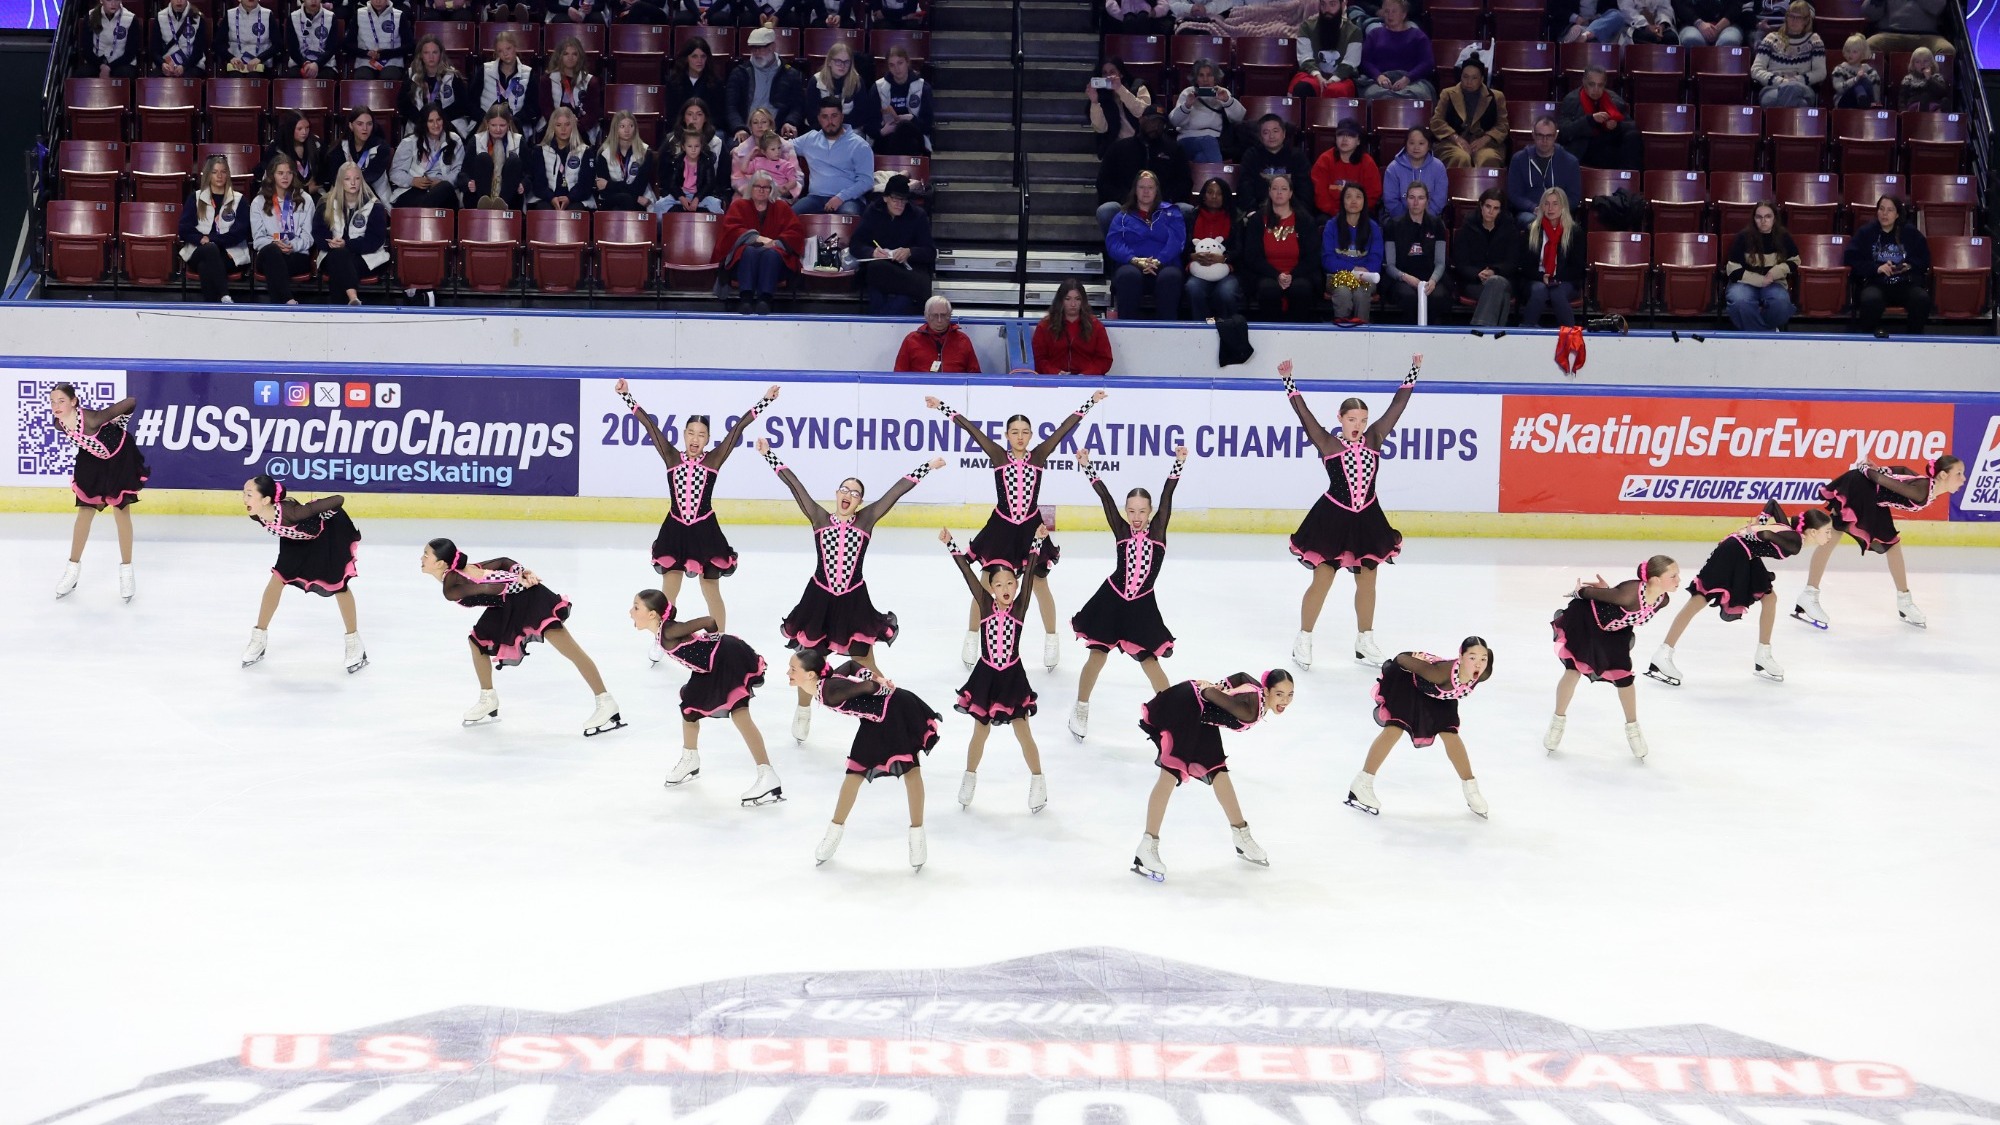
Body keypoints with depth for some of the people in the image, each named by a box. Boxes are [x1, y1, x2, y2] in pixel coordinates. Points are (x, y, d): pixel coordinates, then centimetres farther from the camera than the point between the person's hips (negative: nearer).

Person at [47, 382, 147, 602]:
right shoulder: (59, 424, -19)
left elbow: (130, 403, -35)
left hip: (120, 458, -5)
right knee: (85, 512, 9)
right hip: (92, 460, 5)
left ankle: (126, 570, 17)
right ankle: (73, 567, 24)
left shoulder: (91, 419, -38)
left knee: (121, 512, 3)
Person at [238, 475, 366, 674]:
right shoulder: (257, 515, -24)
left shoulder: (289, 512, -45)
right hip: (299, 539, 6)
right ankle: (259, 638, 17)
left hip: (329, 533, -6)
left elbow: (338, 500, -42)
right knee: (277, 578, 1)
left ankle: (354, 643, 22)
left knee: (338, 585, 5)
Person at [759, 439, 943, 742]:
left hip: (854, 601, -1)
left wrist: (928, 467, -2)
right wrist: (769, 454, -5)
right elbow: (793, 484, -4)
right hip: (819, 600, 1)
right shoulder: (820, 518, -1)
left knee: (867, 666, 8)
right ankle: (803, 714, 33)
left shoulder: (866, 520, -1)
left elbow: (897, 490, -3)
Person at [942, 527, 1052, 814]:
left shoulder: (1020, 607, -6)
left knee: (1023, 732, 6)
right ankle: (969, 777, 33)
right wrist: (950, 544, -15)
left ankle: (1038, 781, 20)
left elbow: (1029, 572, -14)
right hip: (986, 676, 1)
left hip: (1013, 677, -1)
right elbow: (967, 572, -10)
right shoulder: (985, 605, -6)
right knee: (980, 732, 15)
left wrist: (1037, 542, -22)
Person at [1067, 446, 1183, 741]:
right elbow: (1105, 497, -7)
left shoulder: (1157, 531, -2)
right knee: (1097, 656, 7)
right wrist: (1087, 466, -13)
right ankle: (1080, 710, 23)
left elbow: (1167, 495, -10)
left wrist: (1179, 463, -17)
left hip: (1142, 607, -1)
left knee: (1149, 662, 3)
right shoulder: (1121, 531, -1)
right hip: (1111, 602, 1)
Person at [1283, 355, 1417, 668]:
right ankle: (1303, 640, 11)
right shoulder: (1328, 444, -7)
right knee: (1322, 581, -2)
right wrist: (1288, 381, -20)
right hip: (1333, 519, -4)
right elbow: (1303, 413, -14)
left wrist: (1413, 372, 5)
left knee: (1367, 583, 13)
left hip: (1367, 520, 4)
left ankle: (1364, 642, 27)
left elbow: (1398, 405, 5)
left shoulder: (1374, 439, 3)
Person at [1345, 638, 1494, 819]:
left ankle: (1470, 789, 25)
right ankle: (1362, 784, -3)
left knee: (1450, 734, 7)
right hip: (1406, 677, -5)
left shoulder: (1482, 675, -31)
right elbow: (1402, 658, -32)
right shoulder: (1442, 673, -46)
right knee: (1395, 728, -14)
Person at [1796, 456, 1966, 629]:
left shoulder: (1927, 486, -3)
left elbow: (1904, 470, 9)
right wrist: (1864, 468, -10)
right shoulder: (1921, 492, -30)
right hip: (1858, 486, -10)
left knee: (1892, 543, 16)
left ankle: (1904, 601, 28)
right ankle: (1808, 596, -5)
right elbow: (1882, 480, -25)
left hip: (1873, 501, 10)